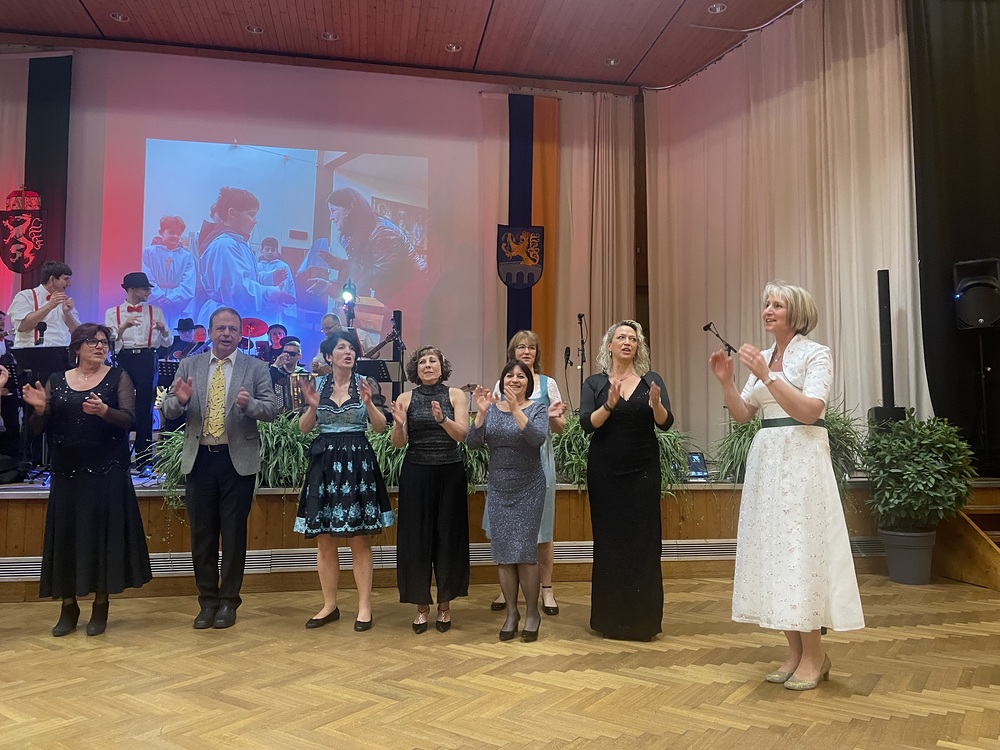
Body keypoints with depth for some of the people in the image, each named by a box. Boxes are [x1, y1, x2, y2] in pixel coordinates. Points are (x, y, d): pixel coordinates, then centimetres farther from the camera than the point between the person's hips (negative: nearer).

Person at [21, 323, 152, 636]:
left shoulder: (118, 377, 2)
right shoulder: (56, 381, 9)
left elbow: (129, 420, -10)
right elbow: (40, 428, 6)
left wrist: (104, 411, -29)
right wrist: (40, 409, -14)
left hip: (107, 472, -3)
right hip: (66, 472, 3)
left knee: (103, 533, 0)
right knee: (65, 535, 5)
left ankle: (100, 607, 12)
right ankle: (69, 607, 17)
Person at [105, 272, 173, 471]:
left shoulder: (155, 312, 11)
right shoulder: (112, 313, 8)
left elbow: (167, 342, 8)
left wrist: (163, 330, -13)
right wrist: (124, 326, -20)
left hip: (147, 360, 0)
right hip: (123, 360, 0)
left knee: (144, 409, -3)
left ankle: (144, 460, 3)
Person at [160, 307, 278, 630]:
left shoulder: (256, 368, 1)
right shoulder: (189, 366, 7)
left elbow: (272, 410, -6)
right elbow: (168, 411, 3)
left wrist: (249, 404, -26)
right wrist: (180, 399, -19)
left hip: (238, 460, -2)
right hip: (199, 459, 2)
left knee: (234, 533, 6)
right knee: (202, 534, 10)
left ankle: (229, 600, 19)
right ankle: (207, 600, 23)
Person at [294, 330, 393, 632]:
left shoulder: (367, 383, 1)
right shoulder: (317, 384, 6)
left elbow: (380, 427, -3)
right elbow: (304, 428, 3)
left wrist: (369, 403, -20)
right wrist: (313, 406, -15)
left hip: (358, 462, -2)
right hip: (324, 463, 2)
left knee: (360, 540, 1)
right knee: (324, 540, 7)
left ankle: (365, 606, 10)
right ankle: (330, 605, 20)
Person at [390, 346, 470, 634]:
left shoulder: (455, 395, 2)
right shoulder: (406, 398, 3)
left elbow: (463, 435, -9)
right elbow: (398, 443, -2)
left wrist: (443, 420, -27)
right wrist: (399, 424, -22)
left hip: (450, 474, 0)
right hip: (415, 474, 1)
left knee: (448, 537, 4)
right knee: (416, 538, 3)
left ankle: (445, 604, 19)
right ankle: (421, 605, 18)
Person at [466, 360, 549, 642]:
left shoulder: (537, 409, -2)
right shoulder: (491, 409, 5)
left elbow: (538, 438, -21)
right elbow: (472, 443, -6)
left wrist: (516, 410, -31)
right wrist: (481, 412, -20)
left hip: (528, 489, -3)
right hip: (498, 489, 3)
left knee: (525, 551, -5)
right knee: (502, 552, 5)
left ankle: (532, 613, 11)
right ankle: (511, 612, 18)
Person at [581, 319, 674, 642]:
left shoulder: (652, 380, 5)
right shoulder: (594, 383, 3)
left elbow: (665, 424, -5)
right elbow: (587, 424, -9)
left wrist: (656, 404, -25)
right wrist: (609, 404, -25)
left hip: (643, 470, 1)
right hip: (605, 470, 0)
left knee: (643, 540, 0)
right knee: (608, 540, 2)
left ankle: (643, 617, 11)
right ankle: (610, 617, 14)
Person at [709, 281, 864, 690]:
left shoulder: (816, 354, -4)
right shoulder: (763, 358, 14)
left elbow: (809, 411, -17)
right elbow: (742, 414, 11)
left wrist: (766, 375, -22)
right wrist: (726, 381, -4)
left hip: (801, 460, -6)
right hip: (765, 458, 7)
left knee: (800, 547, -5)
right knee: (772, 548, 7)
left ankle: (814, 653, 8)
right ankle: (795, 649, 18)